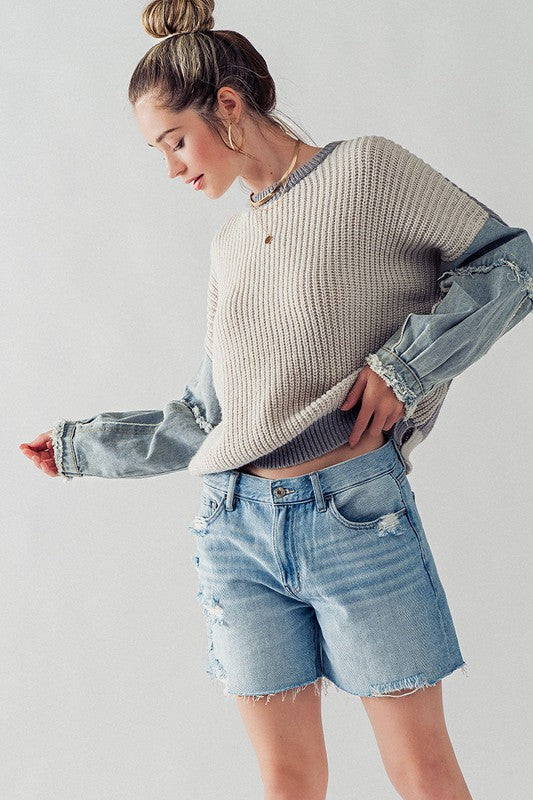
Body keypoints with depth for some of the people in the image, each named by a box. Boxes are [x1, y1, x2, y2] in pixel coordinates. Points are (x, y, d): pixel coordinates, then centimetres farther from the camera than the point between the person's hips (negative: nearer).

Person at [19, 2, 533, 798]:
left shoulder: (367, 172, 0)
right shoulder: (230, 244, 17)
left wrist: (406, 362, -12)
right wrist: (78, 446, 26)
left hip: (358, 515, -5)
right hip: (237, 528, 5)